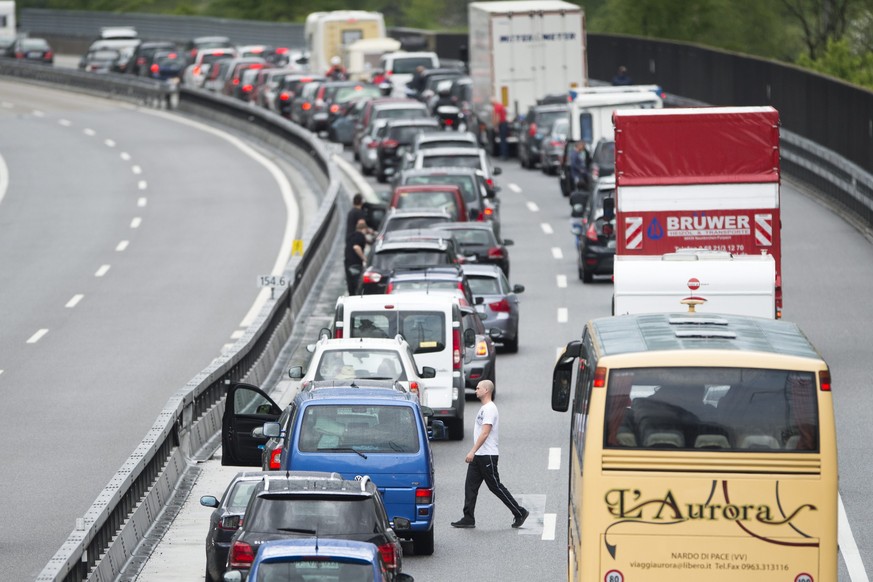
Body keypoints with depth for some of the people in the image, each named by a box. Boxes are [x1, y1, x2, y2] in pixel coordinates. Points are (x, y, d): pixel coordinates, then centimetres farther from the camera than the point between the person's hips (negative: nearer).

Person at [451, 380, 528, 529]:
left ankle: (520, 513, 4)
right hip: (478, 456, 10)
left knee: (495, 486, -4)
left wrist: (473, 451, -29)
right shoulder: (484, 408, 16)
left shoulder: (489, 409, -17)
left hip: (487, 455, -10)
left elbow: (485, 433, -25)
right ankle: (468, 519, 6)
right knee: (470, 486, 5)